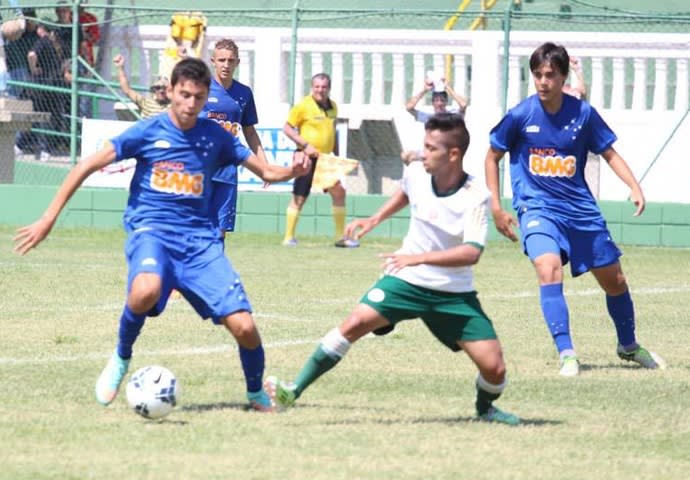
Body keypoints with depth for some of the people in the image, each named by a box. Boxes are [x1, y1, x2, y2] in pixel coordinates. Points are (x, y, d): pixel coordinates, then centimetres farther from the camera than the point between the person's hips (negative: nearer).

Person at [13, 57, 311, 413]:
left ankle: (257, 395, 20)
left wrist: (291, 171, -11)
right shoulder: (149, 131, -2)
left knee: (243, 326, -11)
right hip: (151, 231, -3)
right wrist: (49, 218, -6)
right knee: (146, 291, -39)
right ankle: (121, 359, -10)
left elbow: (266, 171, 14)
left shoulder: (215, 136, 7)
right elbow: (87, 166, -2)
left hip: (200, 239, 3)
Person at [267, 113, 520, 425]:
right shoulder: (416, 174, -6)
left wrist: (419, 258, -39)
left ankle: (485, 407, 27)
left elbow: (471, 253, -31)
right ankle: (295, 389, -15)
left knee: (494, 367, -8)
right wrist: (375, 219, 13)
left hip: (454, 293, -2)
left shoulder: (476, 197, -20)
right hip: (406, 281, 2)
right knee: (356, 322, -21)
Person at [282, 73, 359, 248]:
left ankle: (341, 237, 12)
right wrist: (305, 145, -17)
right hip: (308, 159, -6)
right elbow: (287, 128, -8)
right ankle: (289, 237, 4)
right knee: (299, 197, -4)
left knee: (339, 192, 3)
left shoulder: (332, 106, 10)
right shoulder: (303, 105, -9)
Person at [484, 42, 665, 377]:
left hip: (580, 208, 3)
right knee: (549, 268, -29)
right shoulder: (520, 116, -9)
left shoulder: (583, 113, -5)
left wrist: (634, 187, -9)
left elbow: (609, 153, 7)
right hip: (536, 208, -3)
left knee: (614, 280, 11)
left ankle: (628, 346, 36)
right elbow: (492, 157, 4)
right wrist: (495, 208, 0)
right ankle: (566, 354, -26)